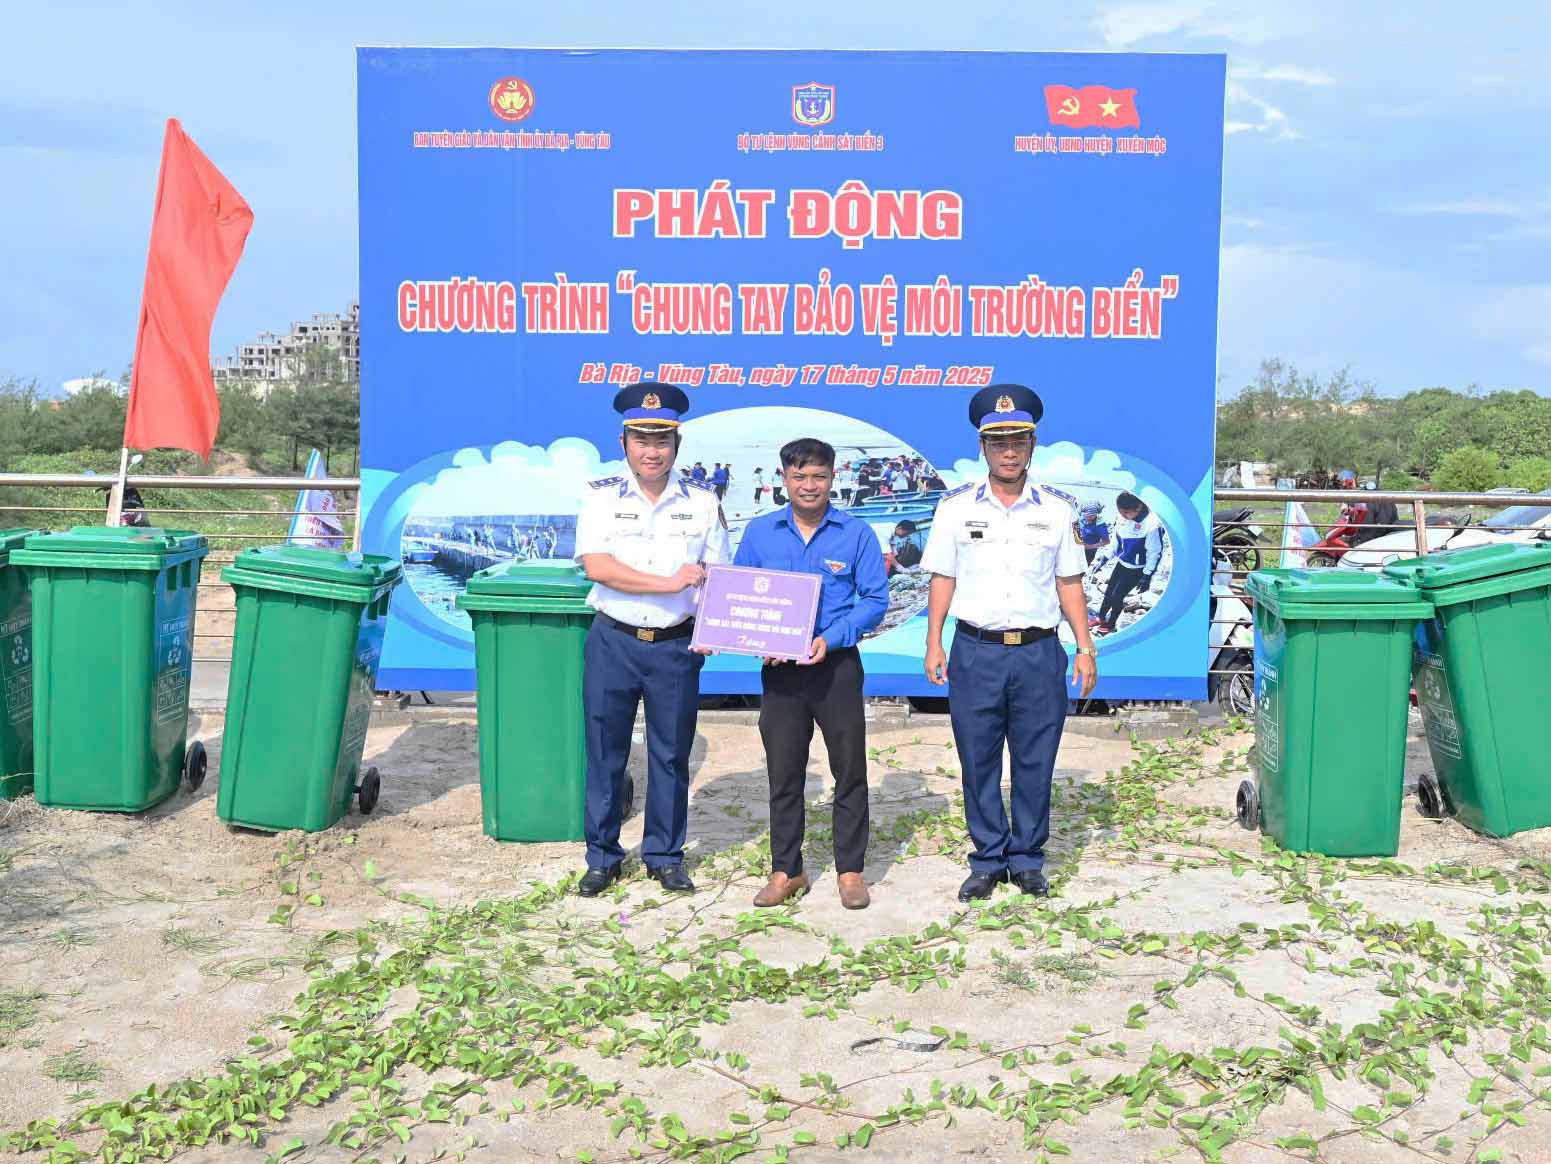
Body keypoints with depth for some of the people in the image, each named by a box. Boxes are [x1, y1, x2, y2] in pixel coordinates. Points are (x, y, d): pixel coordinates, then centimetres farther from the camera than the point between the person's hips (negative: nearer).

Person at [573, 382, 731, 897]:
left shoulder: (703, 503, 4)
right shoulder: (602, 497, 0)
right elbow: (596, 565, -13)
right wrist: (670, 583, -18)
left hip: (676, 646, 1)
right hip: (612, 642, -1)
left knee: (671, 754, 9)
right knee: (605, 753, 7)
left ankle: (665, 856, 23)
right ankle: (602, 856, 21)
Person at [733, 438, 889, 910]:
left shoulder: (857, 534, -2)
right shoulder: (759, 532, 3)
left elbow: (875, 600, -4)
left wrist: (831, 638, -17)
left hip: (837, 664, -1)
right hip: (778, 668, 2)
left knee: (849, 771, 6)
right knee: (783, 774, 9)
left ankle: (850, 870, 19)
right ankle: (786, 870, 21)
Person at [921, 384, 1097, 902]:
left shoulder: (1056, 508, 5)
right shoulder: (956, 505, 4)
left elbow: (1069, 583, 8)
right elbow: (943, 579, 5)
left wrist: (1085, 648, 2)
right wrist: (933, 644, -2)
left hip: (1038, 652, 0)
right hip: (975, 651, 0)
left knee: (1035, 763, 6)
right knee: (978, 762, 6)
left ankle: (1027, 859, 20)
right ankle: (987, 859, 19)